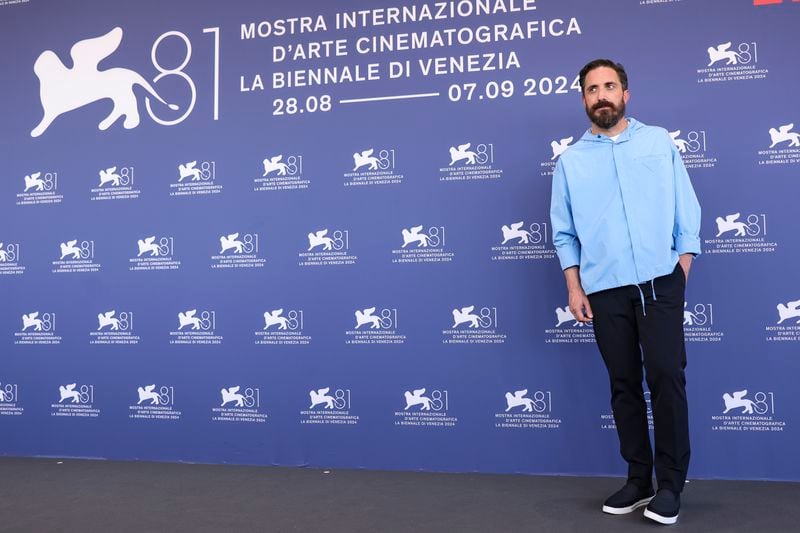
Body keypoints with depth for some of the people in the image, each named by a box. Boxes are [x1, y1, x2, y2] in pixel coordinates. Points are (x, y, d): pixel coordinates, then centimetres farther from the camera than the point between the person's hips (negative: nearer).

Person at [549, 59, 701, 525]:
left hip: (660, 282, -1)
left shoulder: (659, 142, 7)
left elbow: (687, 212, 6)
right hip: (605, 291, 1)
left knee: (667, 378, -4)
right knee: (624, 385, 7)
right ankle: (639, 479, 18)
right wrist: (575, 288, 1)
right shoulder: (570, 161, 8)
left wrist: (683, 272, -2)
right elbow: (565, 233, 8)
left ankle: (671, 484, 8)